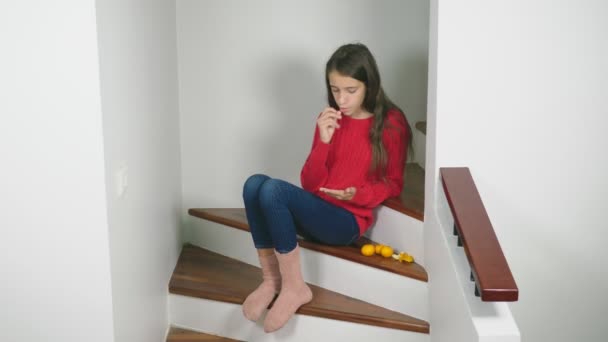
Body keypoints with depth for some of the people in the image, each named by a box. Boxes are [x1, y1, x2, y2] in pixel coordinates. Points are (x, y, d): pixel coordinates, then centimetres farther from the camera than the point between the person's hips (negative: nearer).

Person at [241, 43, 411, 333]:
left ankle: (294, 287, -17)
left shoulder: (391, 123, -4)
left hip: (349, 220, -5)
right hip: (315, 211, 5)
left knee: (273, 189, -29)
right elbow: (309, 183, 4)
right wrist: (323, 141, -12)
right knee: (254, 183, -23)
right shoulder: (330, 120, 9)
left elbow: (393, 185, 1)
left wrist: (357, 194, -18)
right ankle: (271, 279, -16)